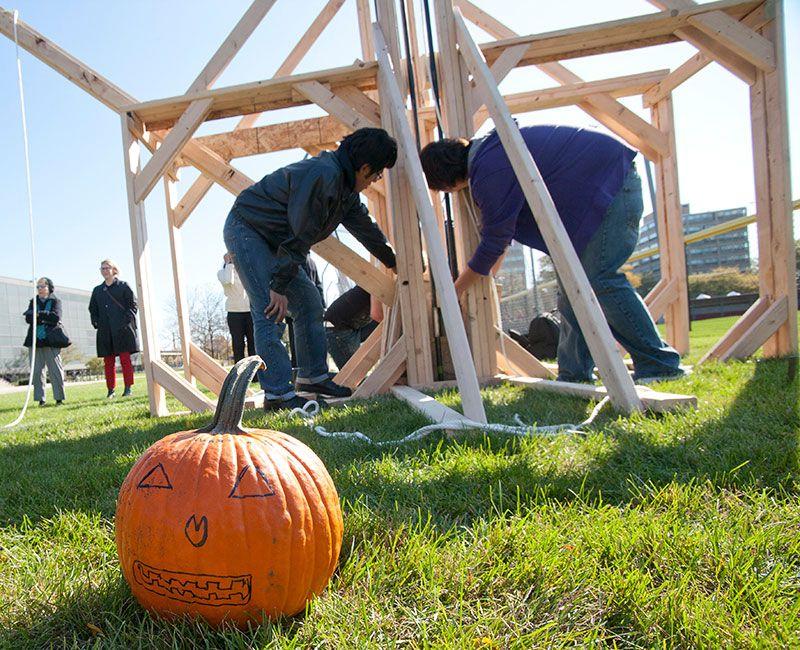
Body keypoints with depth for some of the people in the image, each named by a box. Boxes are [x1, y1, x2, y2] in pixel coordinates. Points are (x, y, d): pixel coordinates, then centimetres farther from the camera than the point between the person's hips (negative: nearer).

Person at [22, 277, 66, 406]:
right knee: (37, 371, 1)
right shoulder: (33, 302, 17)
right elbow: (28, 318, 1)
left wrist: (39, 314, -9)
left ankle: (59, 398, 1)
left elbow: (56, 317, -10)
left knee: (56, 370, -3)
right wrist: (46, 317, -13)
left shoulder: (55, 301, 8)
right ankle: (41, 399, 6)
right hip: (35, 341, 3)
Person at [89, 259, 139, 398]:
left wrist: (126, 320, -9)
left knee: (125, 359, -5)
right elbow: (92, 309, 22)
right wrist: (96, 323, 6)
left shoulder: (123, 286, 5)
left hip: (122, 329, -4)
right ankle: (111, 389, 9)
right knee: (108, 361, 4)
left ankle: (128, 387, 0)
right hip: (105, 331, 4)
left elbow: (133, 305, 2)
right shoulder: (97, 290, 17)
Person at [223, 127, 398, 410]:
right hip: (246, 230, -10)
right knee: (271, 310, -17)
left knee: (310, 303, 9)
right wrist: (279, 286, -27)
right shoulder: (323, 174, -28)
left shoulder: (346, 187, 5)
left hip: (273, 239, 10)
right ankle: (277, 393, -13)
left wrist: (395, 262, 29)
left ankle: (313, 376, 18)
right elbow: (299, 236, -29)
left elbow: (366, 228, 19)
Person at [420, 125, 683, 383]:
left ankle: (659, 363, -6)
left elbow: (494, 243, -13)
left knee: (601, 278, -14)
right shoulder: (486, 148, 12)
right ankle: (574, 373, 8)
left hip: (610, 184, -10)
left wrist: (453, 291, -1)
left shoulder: (490, 175, -22)